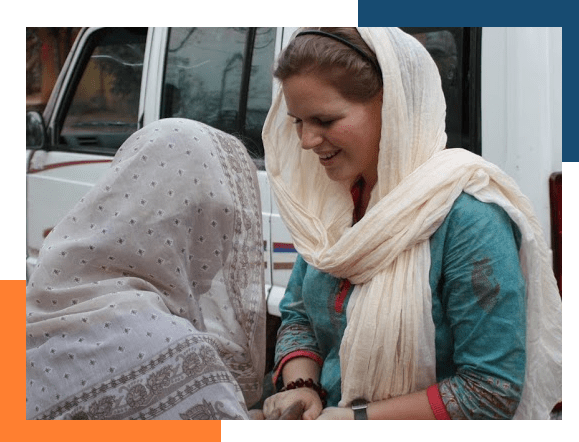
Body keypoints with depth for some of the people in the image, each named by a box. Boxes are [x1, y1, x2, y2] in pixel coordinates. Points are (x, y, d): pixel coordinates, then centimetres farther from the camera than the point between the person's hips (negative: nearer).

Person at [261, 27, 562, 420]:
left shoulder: (468, 216, -18)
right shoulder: (332, 198, 2)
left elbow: (493, 390, -17)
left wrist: (357, 418, -17)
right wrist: (300, 386, -7)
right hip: (326, 412, 5)